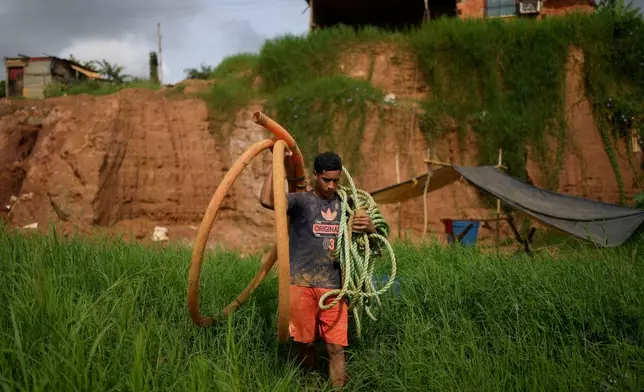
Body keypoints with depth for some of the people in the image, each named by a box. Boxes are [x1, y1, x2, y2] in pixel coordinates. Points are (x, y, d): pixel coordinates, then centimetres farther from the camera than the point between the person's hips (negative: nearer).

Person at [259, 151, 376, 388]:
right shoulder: (300, 200, -1)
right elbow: (267, 200, -21)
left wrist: (370, 228, -8)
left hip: (333, 286, 2)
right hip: (301, 283, -2)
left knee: (336, 347, -2)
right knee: (305, 342, 8)